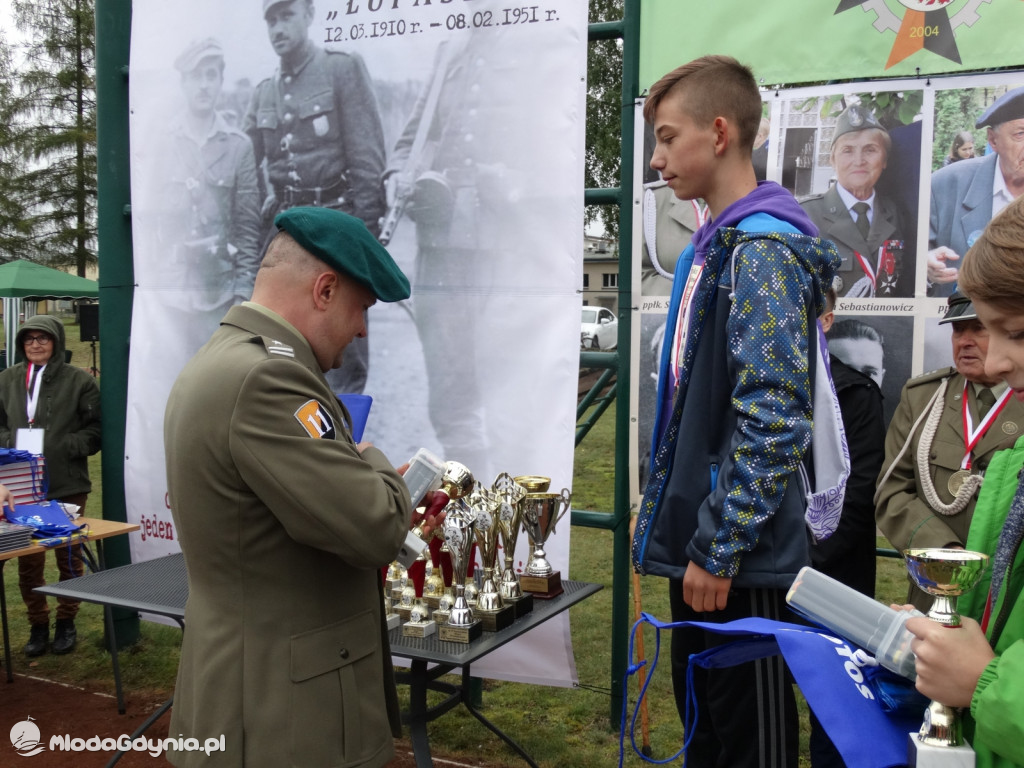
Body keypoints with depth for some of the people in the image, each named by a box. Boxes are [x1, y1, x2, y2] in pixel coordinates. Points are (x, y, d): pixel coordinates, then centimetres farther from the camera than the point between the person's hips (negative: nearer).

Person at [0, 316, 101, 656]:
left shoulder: (79, 380, -4)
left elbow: (94, 430, -3)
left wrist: (63, 447, -16)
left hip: (67, 485, -3)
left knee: (68, 557, 10)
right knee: (28, 561, 9)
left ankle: (66, 623, 27)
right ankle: (38, 625, 25)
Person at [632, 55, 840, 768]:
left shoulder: (764, 249, -17)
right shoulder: (714, 244, 11)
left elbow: (773, 421, -24)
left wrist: (718, 549, -20)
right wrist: (661, 515, 18)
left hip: (740, 557, -9)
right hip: (697, 540, 9)